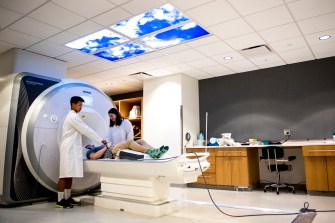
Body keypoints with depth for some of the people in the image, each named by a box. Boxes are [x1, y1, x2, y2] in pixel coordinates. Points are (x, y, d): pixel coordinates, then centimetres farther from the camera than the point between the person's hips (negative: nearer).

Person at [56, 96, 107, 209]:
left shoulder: (72, 116, 21)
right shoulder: (73, 116, -11)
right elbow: (86, 130, -14)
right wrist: (101, 139, -10)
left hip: (71, 149, 10)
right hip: (68, 149, -10)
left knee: (70, 174, 9)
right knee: (65, 174, -8)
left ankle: (67, 198, 14)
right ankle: (60, 200, -4)